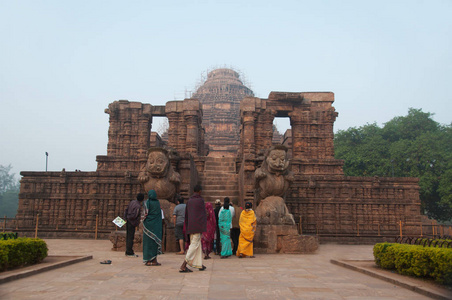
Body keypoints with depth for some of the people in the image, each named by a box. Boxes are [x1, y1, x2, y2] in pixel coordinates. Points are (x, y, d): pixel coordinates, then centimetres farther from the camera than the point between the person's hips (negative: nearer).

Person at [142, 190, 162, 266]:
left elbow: (146, 214, -7)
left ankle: (149, 260, 2)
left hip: (148, 224, -3)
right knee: (155, 241, 6)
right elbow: (159, 215, 9)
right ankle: (154, 260, 6)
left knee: (148, 241, 2)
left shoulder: (147, 202, -6)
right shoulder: (158, 203, 5)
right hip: (156, 225, 3)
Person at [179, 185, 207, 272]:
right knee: (194, 245, -6)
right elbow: (203, 214, -3)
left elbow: (186, 215, 14)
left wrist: (187, 228, 20)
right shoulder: (200, 200, -6)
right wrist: (204, 227, 4)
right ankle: (183, 265, -13)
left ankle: (199, 264, 22)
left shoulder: (189, 201, 12)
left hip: (190, 227, 7)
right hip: (198, 226, -7)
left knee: (198, 245, 15)